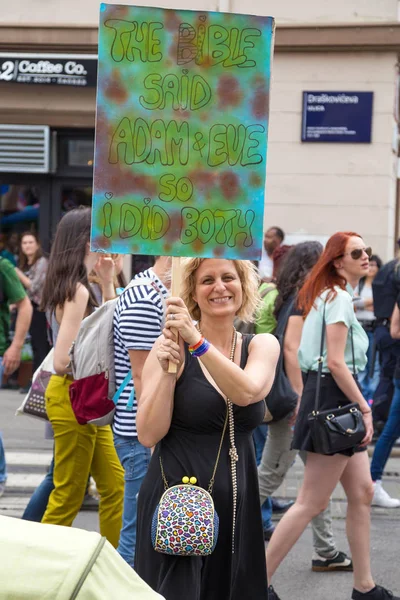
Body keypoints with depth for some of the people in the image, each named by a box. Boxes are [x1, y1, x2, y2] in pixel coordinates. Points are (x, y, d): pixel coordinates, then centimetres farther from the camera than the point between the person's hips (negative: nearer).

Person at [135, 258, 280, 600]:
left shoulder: (263, 346, 4)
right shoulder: (170, 347, -5)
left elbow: (246, 392, -19)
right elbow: (148, 435, -10)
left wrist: (197, 342, -27)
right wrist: (167, 370, -21)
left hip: (237, 505, 3)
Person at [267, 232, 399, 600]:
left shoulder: (329, 295, 17)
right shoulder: (339, 297, -14)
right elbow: (335, 362, -21)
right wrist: (364, 408, -19)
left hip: (337, 402, 10)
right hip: (333, 398, -10)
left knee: (362, 493, 12)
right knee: (312, 503, -6)